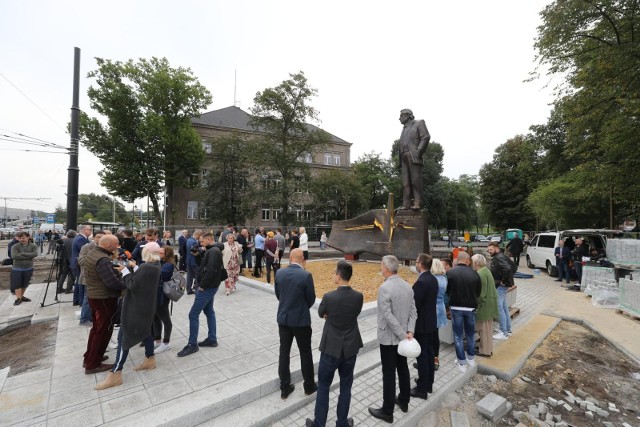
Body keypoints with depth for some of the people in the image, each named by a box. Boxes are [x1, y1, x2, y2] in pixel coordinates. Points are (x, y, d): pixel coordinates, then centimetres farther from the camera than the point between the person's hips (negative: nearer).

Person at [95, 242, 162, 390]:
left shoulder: (146, 267, -27)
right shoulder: (155, 265, 4)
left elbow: (132, 285, -24)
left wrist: (125, 271, -14)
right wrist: (135, 267, 8)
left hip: (137, 307, -10)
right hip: (147, 304, 10)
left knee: (124, 337, -2)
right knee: (145, 330, 21)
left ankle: (115, 374, 6)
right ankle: (150, 359, 33)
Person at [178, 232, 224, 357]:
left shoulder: (213, 251, -21)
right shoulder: (214, 250, 12)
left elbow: (211, 271, -28)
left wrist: (202, 285, -20)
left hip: (207, 287, -10)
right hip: (210, 286, 10)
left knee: (193, 314, -3)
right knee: (209, 311, 16)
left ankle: (192, 344, 9)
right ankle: (212, 339, 26)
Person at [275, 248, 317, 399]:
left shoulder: (279, 273, -7)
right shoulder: (306, 275, -20)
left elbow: (278, 295, 5)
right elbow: (311, 300, -9)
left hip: (283, 318, 4)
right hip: (301, 320, -4)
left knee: (284, 352, 15)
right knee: (305, 353, 14)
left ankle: (285, 388, 27)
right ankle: (309, 386, 30)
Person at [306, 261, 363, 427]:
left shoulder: (328, 297, -22)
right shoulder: (359, 296, -13)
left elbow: (321, 314, -3)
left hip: (331, 348, -3)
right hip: (350, 349, 3)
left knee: (323, 386, 17)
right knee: (346, 387, 20)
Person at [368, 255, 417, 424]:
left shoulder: (385, 288, -23)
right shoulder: (407, 286, 0)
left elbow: (388, 316, -25)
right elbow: (413, 311, 1)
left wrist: (403, 334, -18)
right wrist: (409, 331, -4)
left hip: (388, 337, -7)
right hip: (402, 336, 8)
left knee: (388, 374, 5)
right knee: (403, 369, 21)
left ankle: (387, 411, 19)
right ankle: (404, 401, 39)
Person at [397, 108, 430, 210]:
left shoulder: (419, 123, 11)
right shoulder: (404, 129, 29)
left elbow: (426, 137, -2)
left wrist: (418, 151, -13)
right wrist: (400, 158, 7)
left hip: (414, 156, -6)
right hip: (404, 158, 6)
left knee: (416, 180, -11)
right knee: (406, 182, -2)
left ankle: (417, 203, -14)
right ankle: (406, 204, -5)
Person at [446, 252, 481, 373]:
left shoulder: (450, 273, -14)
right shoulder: (474, 274, -9)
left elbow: (447, 291, -4)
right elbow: (478, 292, 1)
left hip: (456, 307, -2)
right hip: (471, 307, 2)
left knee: (458, 335, 10)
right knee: (470, 334, 21)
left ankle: (462, 363, 17)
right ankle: (471, 358, 36)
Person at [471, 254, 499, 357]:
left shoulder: (480, 274, -23)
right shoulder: (486, 271, 7)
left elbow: (480, 293, -23)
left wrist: (477, 304, -13)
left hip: (484, 305, -9)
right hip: (489, 304, 9)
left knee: (484, 328, 4)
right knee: (487, 328, 20)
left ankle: (485, 351, 16)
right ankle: (488, 348, 32)